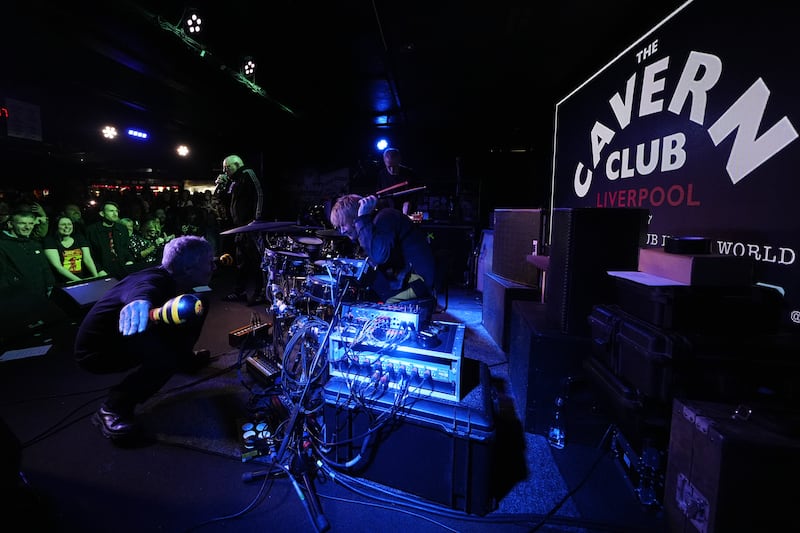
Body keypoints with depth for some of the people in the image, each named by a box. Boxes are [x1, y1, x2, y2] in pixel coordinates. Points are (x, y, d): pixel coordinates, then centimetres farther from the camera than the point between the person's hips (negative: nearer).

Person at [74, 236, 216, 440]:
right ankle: (112, 409, -14)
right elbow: (142, 292, -61)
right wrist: (139, 302, -81)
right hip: (96, 349, -9)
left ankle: (185, 358, 23)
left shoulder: (171, 278, -9)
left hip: (123, 339, 9)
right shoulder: (154, 281, -35)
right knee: (168, 354, -35)